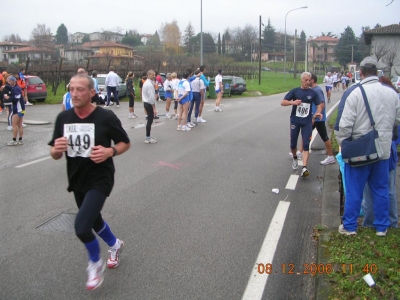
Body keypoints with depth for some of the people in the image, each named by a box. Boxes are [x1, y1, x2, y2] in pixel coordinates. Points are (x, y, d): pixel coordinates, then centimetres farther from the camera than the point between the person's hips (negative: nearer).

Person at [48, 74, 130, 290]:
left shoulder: (106, 117, -16)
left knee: (81, 227, -18)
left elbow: (125, 143, -3)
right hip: (77, 180, 6)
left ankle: (95, 263, 14)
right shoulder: (63, 118, -3)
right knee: (95, 222, 24)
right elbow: (55, 155, 3)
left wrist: (110, 152, -24)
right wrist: (57, 149, -22)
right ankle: (115, 244, 56)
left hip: (100, 179, -6)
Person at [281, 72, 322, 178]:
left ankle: (304, 168, -13)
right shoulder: (295, 91, 0)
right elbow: (283, 102, -3)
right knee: (293, 144, 8)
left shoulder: (313, 93, 3)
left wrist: (318, 112, -12)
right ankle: (295, 158, 39)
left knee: (306, 145, -9)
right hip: (295, 121, 0)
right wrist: (293, 102, -22)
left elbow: (318, 105, 10)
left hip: (307, 122, 0)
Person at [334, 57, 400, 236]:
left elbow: (345, 124, -18)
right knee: (381, 189, 16)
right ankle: (381, 227, 26)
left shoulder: (354, 92, -16)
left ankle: (349, 226, 19)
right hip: (383, 150, 4)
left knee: (354, 190, 8)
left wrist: (343, 144, -3)